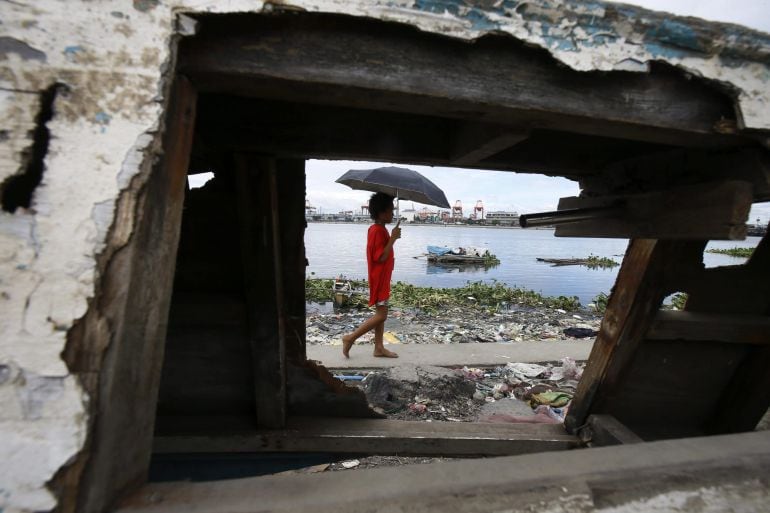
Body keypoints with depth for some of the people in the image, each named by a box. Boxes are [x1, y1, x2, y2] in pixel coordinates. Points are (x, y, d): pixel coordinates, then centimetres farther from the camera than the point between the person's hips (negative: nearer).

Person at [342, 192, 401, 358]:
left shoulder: (381, 229, 12)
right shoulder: (377, 231, -19)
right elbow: (380, 257, -24)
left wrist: (392, 237, 9)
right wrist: (393, 238, -22)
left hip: (383, 278, 10)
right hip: (379, 279, -10)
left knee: (381, 314, 13)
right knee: (381, 315, -5)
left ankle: (379, 348, 21)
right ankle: (350, 338, 3)